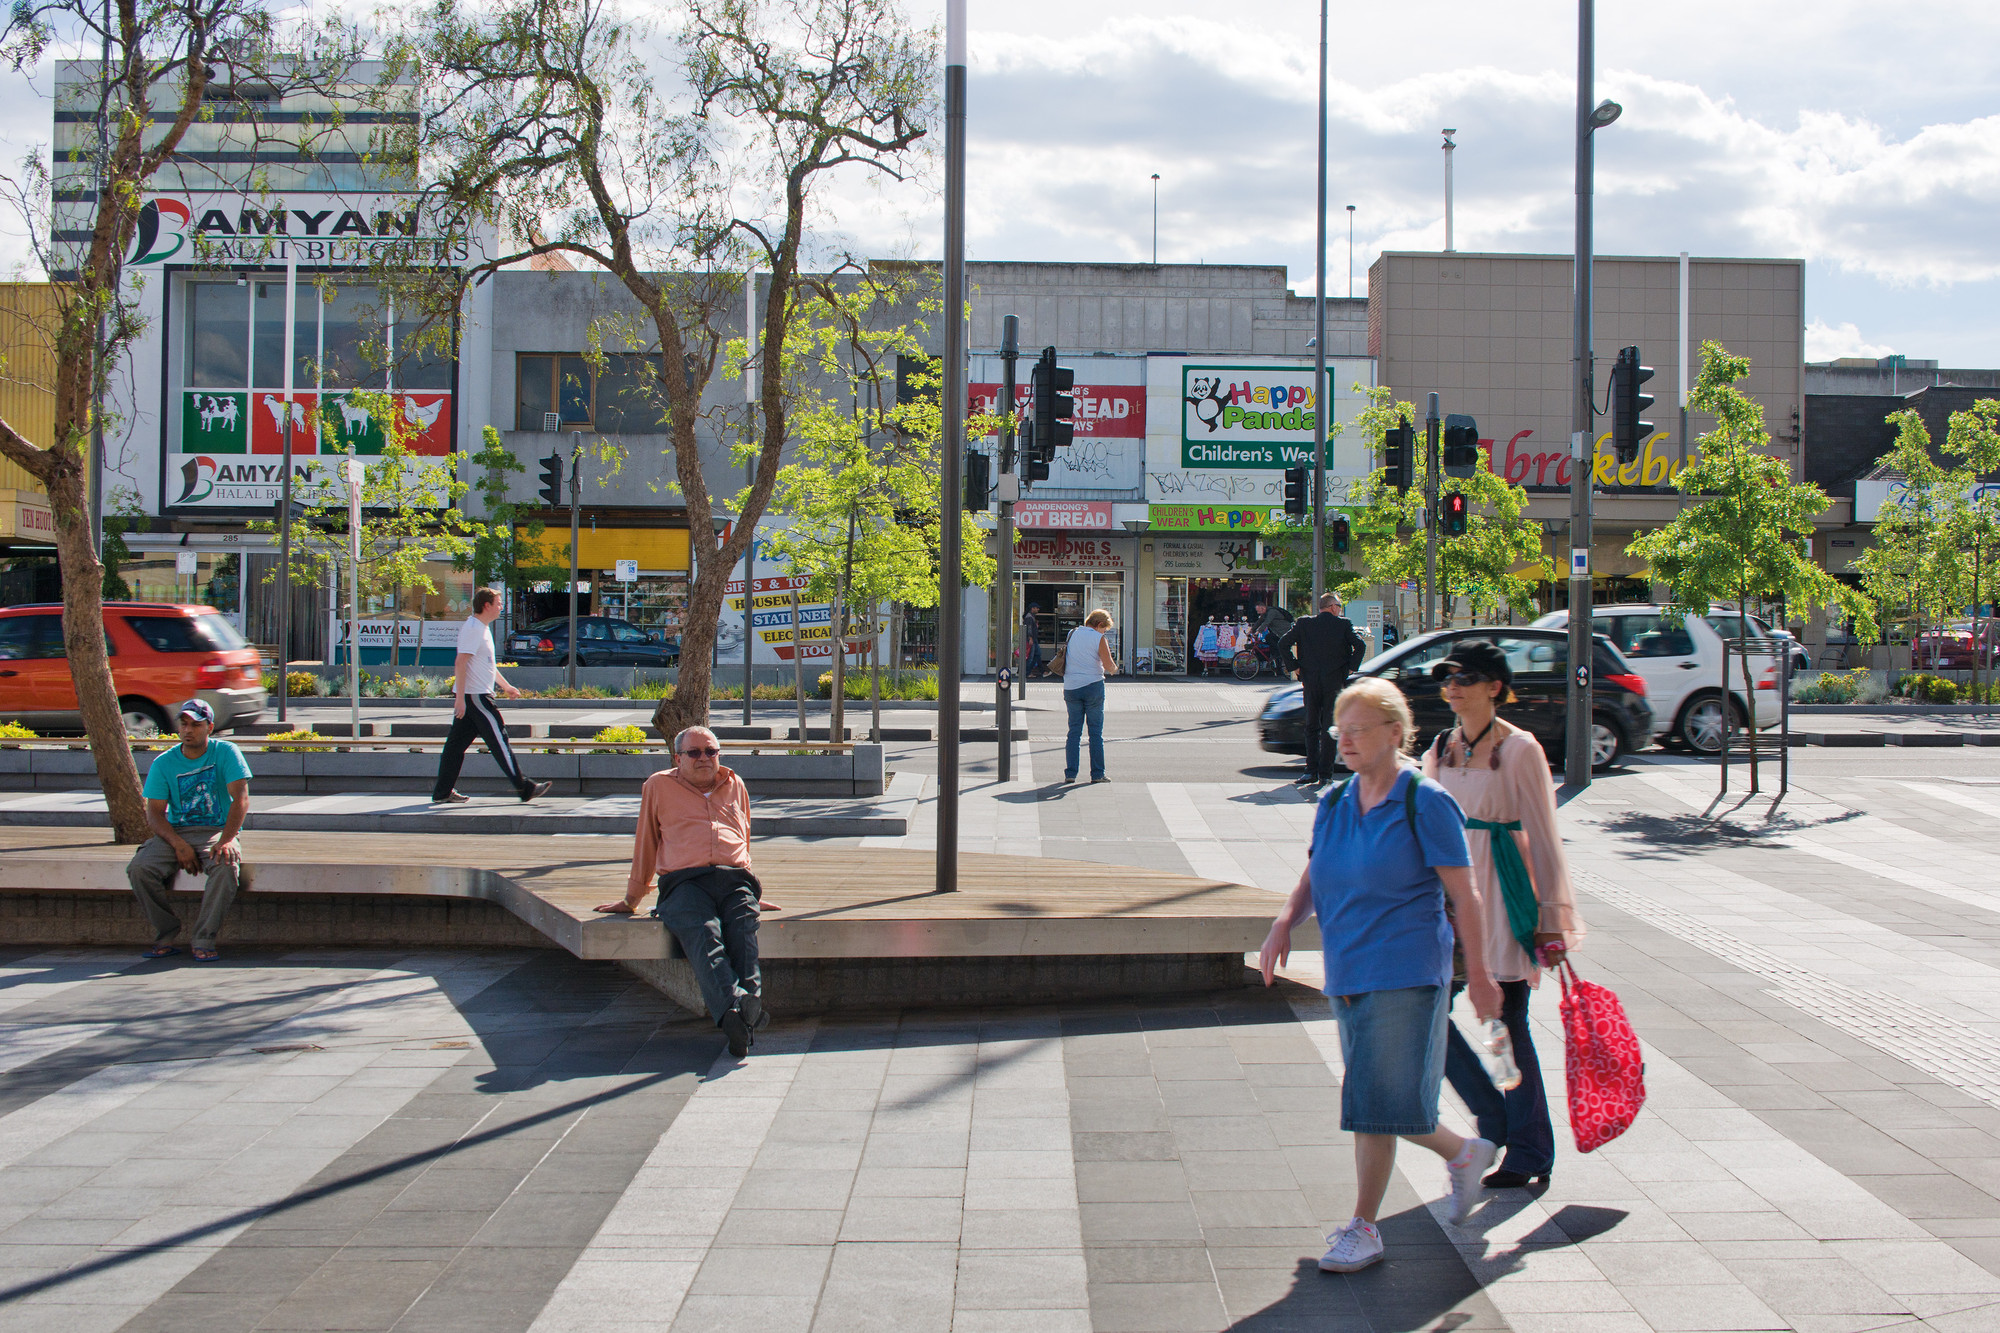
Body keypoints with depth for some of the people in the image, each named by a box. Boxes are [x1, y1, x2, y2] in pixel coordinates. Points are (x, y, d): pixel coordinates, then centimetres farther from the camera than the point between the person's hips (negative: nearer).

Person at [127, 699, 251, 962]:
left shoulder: (226, 753, -3)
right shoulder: (163, 763, 3)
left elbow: (241, 799, -13)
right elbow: (154, 813, -2)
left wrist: (226, 840, -28)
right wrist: (179, 845, -19)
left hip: (216, 830, -2)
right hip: (175, 832, 2)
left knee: (226, 866, -35)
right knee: (139, 869, -25)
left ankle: (203, 941, -24)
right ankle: (166, 936, -9)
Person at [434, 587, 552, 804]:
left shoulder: (482, 628, 18)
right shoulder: (473, 629, -14)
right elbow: (460, 663, -21)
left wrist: (506, 686, 32)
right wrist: (460, 698, -24)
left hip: (469, 697, 10)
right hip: (475, 697, -10)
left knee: (457, 743, 9)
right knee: (499, 740, -6)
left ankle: (442, 791, 11)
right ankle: (524, 788, -2)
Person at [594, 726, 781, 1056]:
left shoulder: (735, 785, 29)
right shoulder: (659, 786, 22)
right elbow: (645, 846, 25)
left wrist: (751, 893, 35)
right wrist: (631, 900, 25)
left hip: (736, 880, 3)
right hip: (685, 883, -3)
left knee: (743, 931, -32)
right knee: (703, 935, -35)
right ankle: (733, 1008, -58)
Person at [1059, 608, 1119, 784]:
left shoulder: (1072, 634, 8)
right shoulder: (1099, 639, -8)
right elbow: (1109, 666, -11)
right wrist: (1114, 668, 12)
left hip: (1070, 687, 4)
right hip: (1093, 686, -4)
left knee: (1074, 731, 8)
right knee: (1096, 731, 4)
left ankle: (1070, 773, 2)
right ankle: (1097, 774, 5)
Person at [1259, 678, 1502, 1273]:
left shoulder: (1425, 803, -9)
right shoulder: (1333, 804, 9)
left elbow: (1464, 895, -7)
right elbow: (1313, 878, 16)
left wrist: (1478, 973, -8)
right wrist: (1285, 922, -4)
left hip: (1405, 975, -7)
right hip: (1346, 976, 7)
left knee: (1377, 1102, -6)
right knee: (1380, 1104, 13)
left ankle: (1363, 1228, 5)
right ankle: (1464, 1154, 37)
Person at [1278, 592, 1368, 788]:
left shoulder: (1304, 624, 4)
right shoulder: (1344, 625, -1)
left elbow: (1283, 643, -3)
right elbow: (1359, 645, -12)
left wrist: (1293, 667, 2)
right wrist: (1351, 667, -1)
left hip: (1310, 682, 2)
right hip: (1334, 682, -2)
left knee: (1312, 727, 12)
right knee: (1329, 728, 3)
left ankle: (1311, 771, 7)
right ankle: (1325, 774, 1)